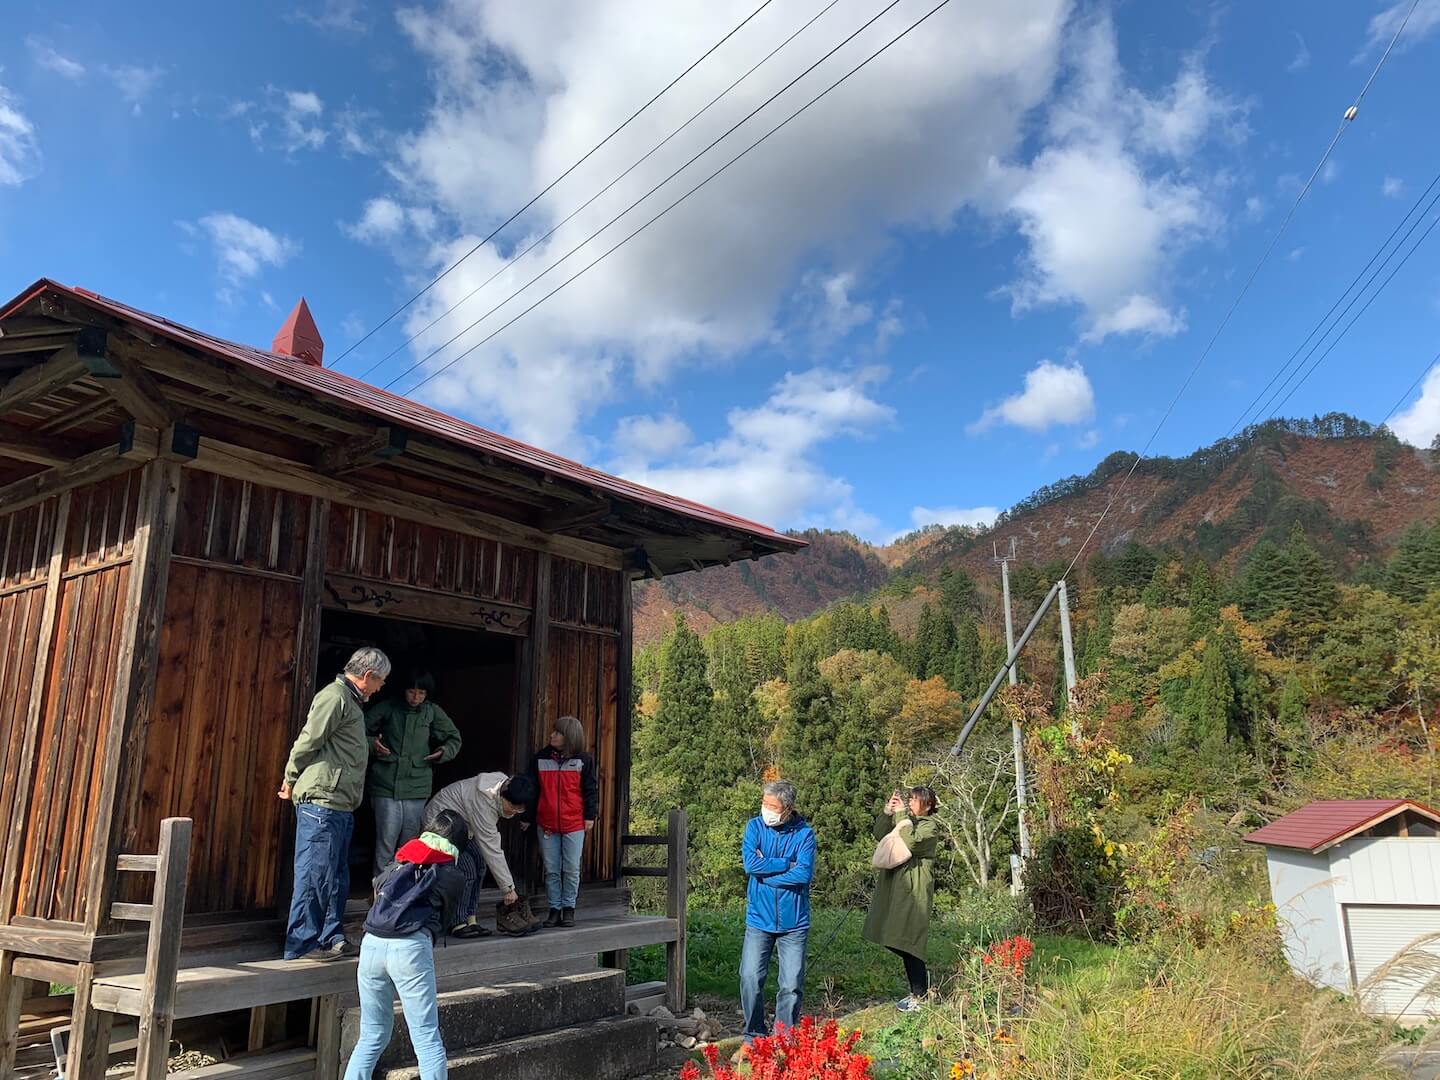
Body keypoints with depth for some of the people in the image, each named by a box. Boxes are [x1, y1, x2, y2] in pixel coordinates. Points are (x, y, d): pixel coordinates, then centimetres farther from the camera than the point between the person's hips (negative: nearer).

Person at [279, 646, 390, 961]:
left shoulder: (350, 700, 21)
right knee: (315, 875, -5)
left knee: (337, 876, 13)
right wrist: (291, 782, -4)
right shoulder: (334, 696, -12)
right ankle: (301, 946, 2)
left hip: (341, 805, 10)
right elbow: (307, 743, -14)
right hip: (322, 801, -10)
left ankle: (331, 938, 21)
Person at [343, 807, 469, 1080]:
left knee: (372, 1037, 17)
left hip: (371, 944, 5)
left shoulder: (397, 865, 24)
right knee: (427, 1039, 1)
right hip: (411, 948, -4)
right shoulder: (452, 878, 11)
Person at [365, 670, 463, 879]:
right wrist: (372, 744, -12)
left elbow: (454, 738, 18)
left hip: (417, 788, 2)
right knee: (385, 844, -3)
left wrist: (444, 751, -1)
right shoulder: (388, 708, -1)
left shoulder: (433, 712, 5)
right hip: (386, 786, -2)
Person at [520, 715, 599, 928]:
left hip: (574, 824, -2)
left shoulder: (583, 760, -1)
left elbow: (591, 789, 3)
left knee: (571, 869, 3)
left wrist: (590, 816, -2)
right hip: (546, 823, 2)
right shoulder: (541, 757, 5)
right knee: (551, 870, 7)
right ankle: (554, 909, 18)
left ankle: (569, 908, 16)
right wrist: (527, 817, 10)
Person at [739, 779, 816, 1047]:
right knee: (750, 979, -3)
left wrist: (766, 870, -13)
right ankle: (754, 1036, 17)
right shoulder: (755, 826, -1)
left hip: (793, 922, -1)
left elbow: (804, 874, -18)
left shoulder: (804, 833, -6)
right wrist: (787, 864, -14)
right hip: (759, 919, 1)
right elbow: (750, 863, -15)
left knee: (792, 986, 3)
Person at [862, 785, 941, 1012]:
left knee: (908, 942, -6)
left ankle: (920, 997, 5)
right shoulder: (906, 821, 17)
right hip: (895, 889, 8)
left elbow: (911, 842, -24)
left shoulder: (929, 827, -5)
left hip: (913, 892, -8)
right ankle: (922, 978, 28)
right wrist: (888, 812, -7)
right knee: (893, 940, 9)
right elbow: (879, 835, 5)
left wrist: (901, 815, -18)